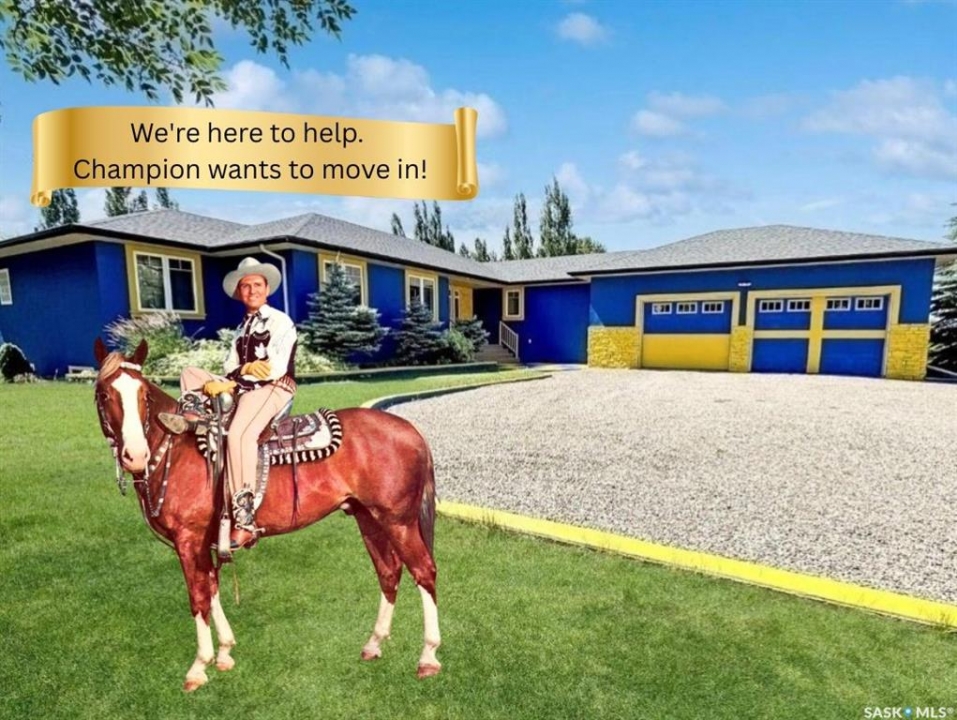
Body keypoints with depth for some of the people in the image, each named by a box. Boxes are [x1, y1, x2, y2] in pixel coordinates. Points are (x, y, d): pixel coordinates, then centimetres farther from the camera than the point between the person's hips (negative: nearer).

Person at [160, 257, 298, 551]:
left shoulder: (281, 322, -1)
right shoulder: (243, 327, 22)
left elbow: (276, 369, -12)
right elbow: (229, 367, 11)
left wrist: (231, 381, -13)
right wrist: (246, 369, -14)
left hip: (273, 389, -8)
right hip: (242, 389, 8)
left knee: (239, 434, -33)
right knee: (191, 374, 9)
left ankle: (244, 520, -32)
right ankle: (195, 417, -22)